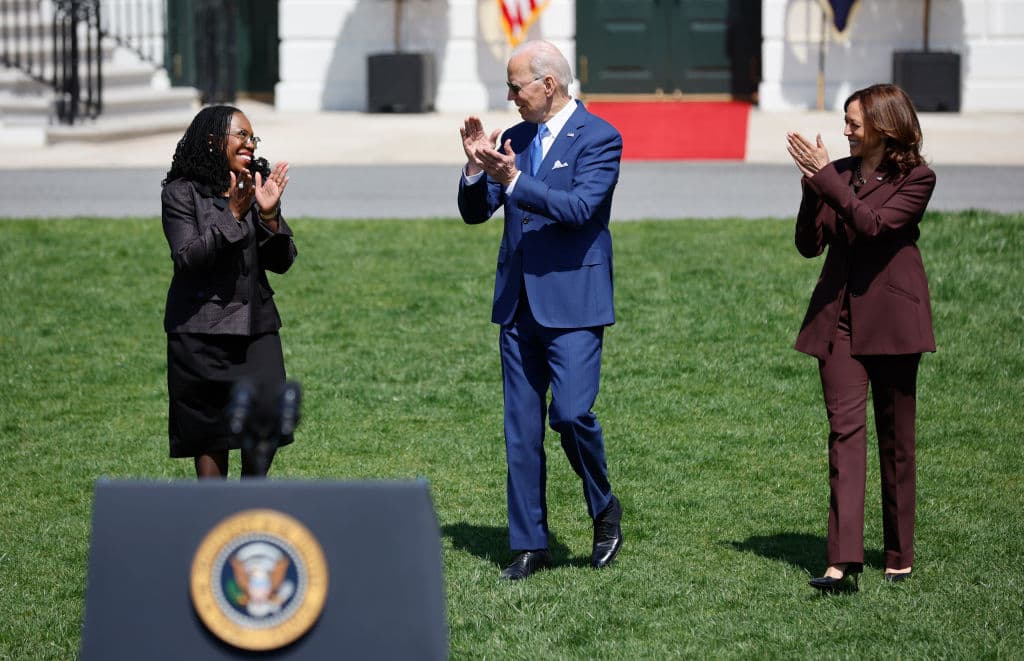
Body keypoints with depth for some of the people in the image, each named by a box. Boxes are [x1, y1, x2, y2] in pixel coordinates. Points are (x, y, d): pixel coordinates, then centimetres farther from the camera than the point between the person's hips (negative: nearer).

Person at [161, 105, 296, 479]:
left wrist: (269, 216, -11)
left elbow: (281, 262, 6)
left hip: (255, 325, 4)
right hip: (202, 332, -3)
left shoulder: (258, 188, 10)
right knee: (209, 433, 1)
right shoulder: (182, 193, -3)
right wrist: (232, 216, -19)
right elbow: (187, 258, -14)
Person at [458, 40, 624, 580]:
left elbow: (581, 207, -21)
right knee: (521, 428, 6)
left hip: (572, 301, -6)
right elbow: (474, 212, 12)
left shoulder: (598, 138, -7)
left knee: (570, 412, -16)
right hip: (518, 303, 6)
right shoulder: (514, 139, 13)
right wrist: (476, 167, -7)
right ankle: (529, 545, 13)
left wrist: (513, 180, -27)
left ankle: (604, 509, 10)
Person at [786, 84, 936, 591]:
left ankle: (899, 555, 18)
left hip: (890, 318, -3)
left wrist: (826, 181, -17)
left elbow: (874, 224, -18)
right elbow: (809, 245, 6)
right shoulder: (840, 173, 11)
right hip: (839, 316, 3)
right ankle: (844, 560, -18)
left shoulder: (916, 179, -3)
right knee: (845, 429, -9)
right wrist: (811, 188, -7)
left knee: (895, 436, 5)